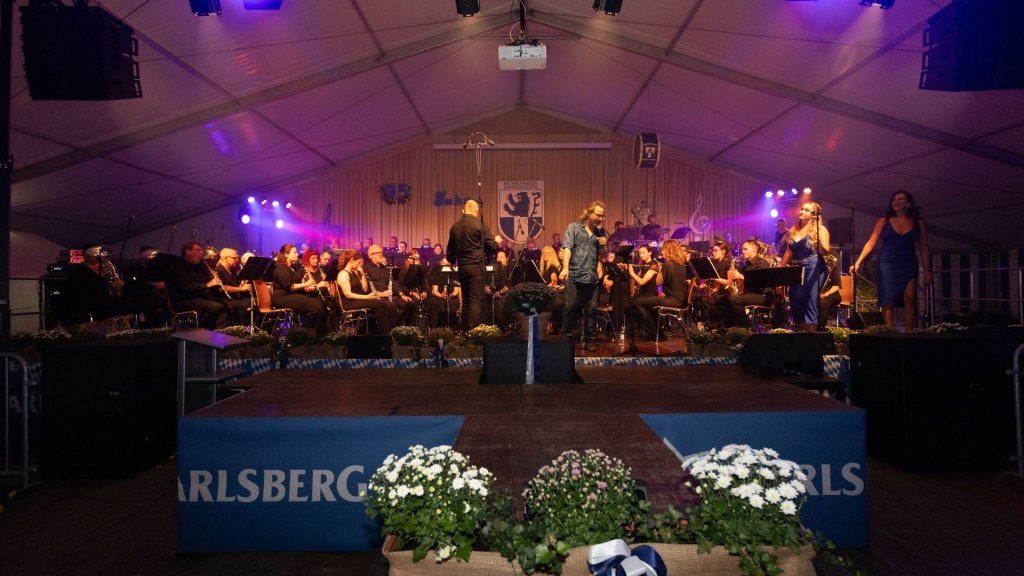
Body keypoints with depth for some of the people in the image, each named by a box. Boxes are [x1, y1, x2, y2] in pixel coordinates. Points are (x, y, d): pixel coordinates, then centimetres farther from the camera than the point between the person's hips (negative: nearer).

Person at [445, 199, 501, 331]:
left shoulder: (455, 227, 8)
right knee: (476, 300, -5)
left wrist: (449, 260, 38)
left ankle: (465, 330, 18)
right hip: (477, 267, -6)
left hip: (462, 267, 6)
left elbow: (451, 250, 18)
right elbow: (492, 247, -8)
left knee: (466, 300, 14)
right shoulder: (480, 224, -9)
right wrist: (497, 241, 14)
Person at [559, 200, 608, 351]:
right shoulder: (573, 228, 4)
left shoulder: (601, 232, 16)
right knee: (571, 306, -3)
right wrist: (565, 268, -21)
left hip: (592, 277, 4)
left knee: (591, 308, 5)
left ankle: (589, 339, 14)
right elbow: (567, 248, -7)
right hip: (574, 275, -4)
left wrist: (604, 245, -1)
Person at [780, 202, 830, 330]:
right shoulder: (793, 230, 12)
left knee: (810, 300, -9)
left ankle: (811, 328, -5)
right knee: (795, 300, 7)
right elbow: (789, 252, 17)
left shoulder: (820, 230, -4)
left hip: (813, 269, -6)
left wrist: (820, 241, -32)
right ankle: (799, 328, 18)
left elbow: (825, 252, -13)